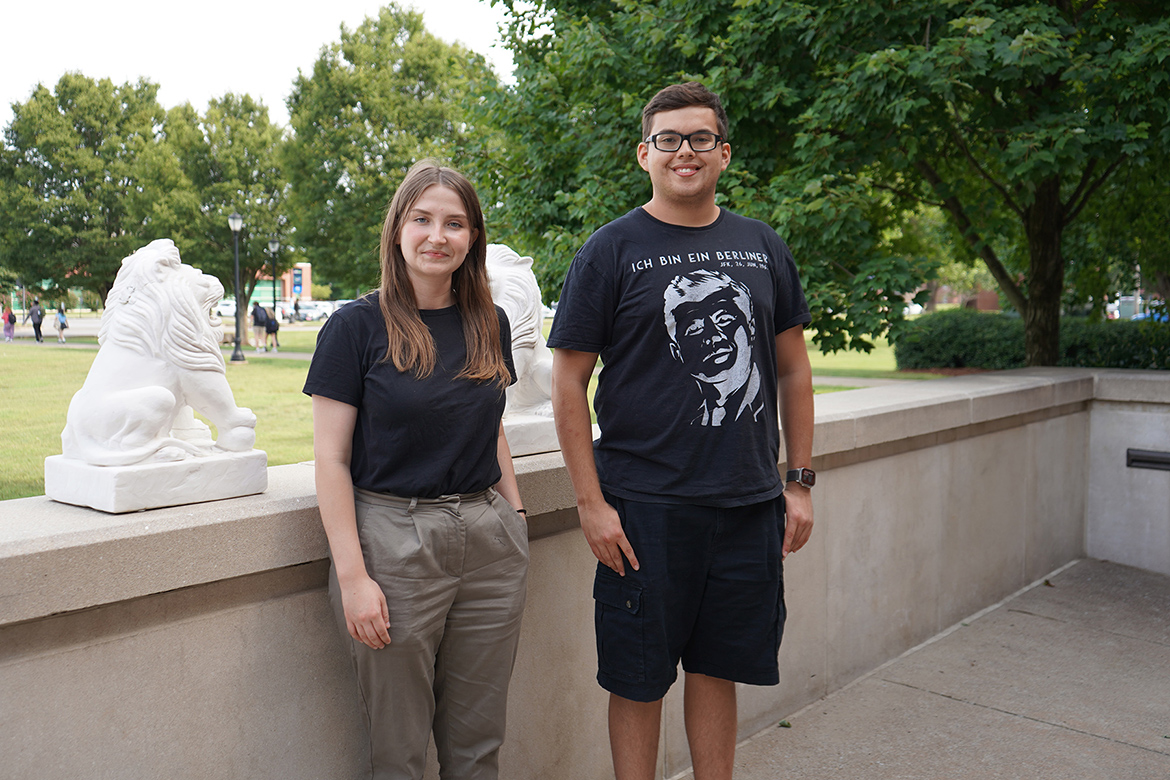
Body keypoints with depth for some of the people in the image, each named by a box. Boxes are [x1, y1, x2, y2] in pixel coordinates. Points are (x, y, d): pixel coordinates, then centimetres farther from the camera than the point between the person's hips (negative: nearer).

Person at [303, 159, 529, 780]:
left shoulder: (490, 325, 8)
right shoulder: (357, 326, -6)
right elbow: (331, 460, -8)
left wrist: (514, 511, 8)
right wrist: (352, 574, -13)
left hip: (489, 540, 4)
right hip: (394, 539, -4)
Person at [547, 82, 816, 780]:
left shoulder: (763, 247, 9)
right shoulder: (612, 250, -3)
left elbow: (793, 369, 13)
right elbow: (569, 381, -5)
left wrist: (800, 481, 8)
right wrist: (591, 503, -10)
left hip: (750, 505, 4)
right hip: (645, 506, -3)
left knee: (718, 667, 15)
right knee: (640, 678, 7)